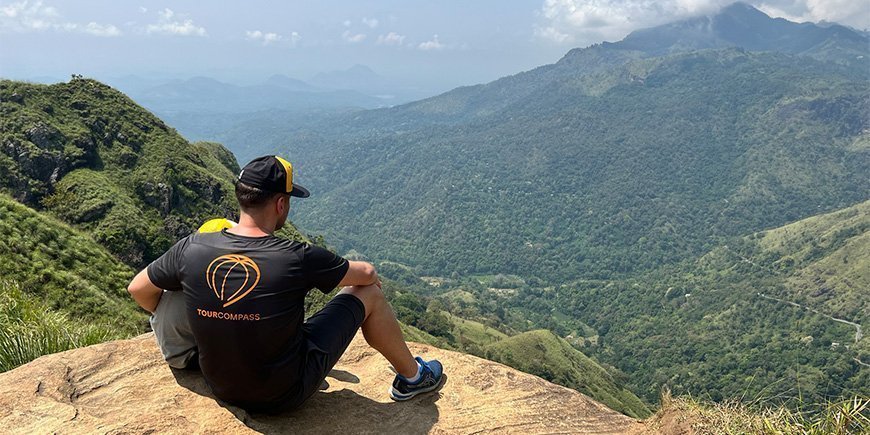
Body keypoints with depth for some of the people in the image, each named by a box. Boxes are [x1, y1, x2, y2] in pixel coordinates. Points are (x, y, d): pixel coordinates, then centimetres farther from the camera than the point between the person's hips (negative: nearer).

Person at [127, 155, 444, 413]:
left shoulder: (191, 248, -16)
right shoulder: (298, 259, -25)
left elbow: (137, 289, 3)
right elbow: (367, 273, -7)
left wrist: (166, 320, 23)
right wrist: (368, 275, 18)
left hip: (221, 387, 5)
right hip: (285, 395, -4)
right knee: (368, 293, 5)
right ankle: (411, 377, 27)